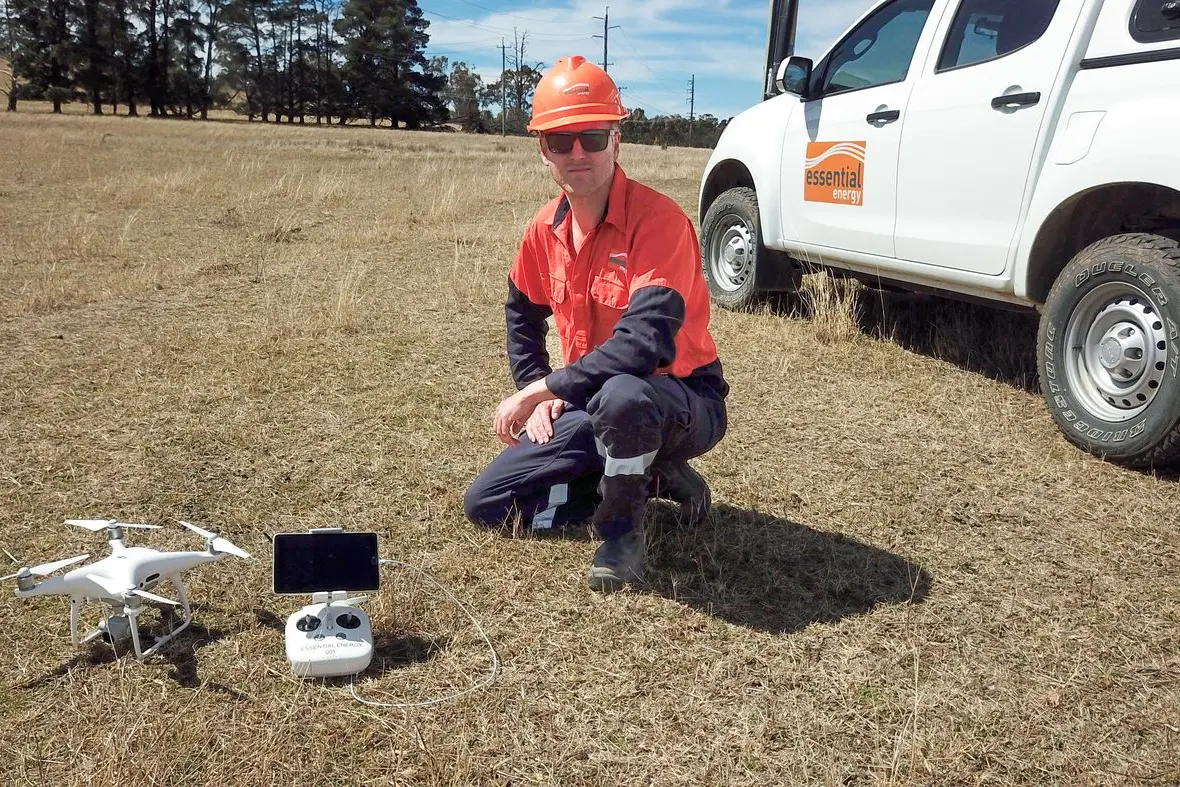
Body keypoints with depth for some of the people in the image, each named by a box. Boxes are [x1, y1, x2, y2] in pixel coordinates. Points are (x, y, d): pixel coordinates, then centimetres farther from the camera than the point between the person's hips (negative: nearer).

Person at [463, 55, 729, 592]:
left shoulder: (658, 220, -23)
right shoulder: (548, 227, -1)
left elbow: (647, 342, -36)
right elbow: (522, 314, 18)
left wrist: (545, 388, -29)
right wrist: (535, 391, 4)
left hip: (683, 405, -7)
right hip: (594, 407, 7)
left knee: (621, 394, -43)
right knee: (485, 505, 3)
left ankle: (622, 528, -13)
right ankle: (650, 479, 9)